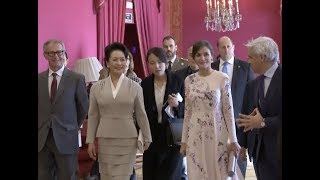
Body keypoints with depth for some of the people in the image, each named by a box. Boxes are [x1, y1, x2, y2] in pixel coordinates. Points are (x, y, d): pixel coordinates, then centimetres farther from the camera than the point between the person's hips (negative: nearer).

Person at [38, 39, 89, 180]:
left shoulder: (77, 79, -5)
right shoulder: (39, 79, 4)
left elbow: (83, 107, 4)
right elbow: (38, 106, 12)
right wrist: (42, 127, 9)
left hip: (65, 138, -3)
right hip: (41, 138, 3)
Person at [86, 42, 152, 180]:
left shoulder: (135, 87, -1)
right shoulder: (96, 87, 2)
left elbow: (141, 115, 3)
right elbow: (93, 116, 5)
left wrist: (147, 139, 6)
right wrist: (90, 141, 3)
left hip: (128, 140, -1)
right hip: (105, 140, 1)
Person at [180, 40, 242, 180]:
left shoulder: (222, 78, -6)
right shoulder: (189, 80, 4)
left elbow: (228, 110, -5)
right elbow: (187, 111, 8)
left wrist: (233, 140, -5)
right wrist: (184, 140, 8)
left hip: (217, 134, -3)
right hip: (195, 137, 3)